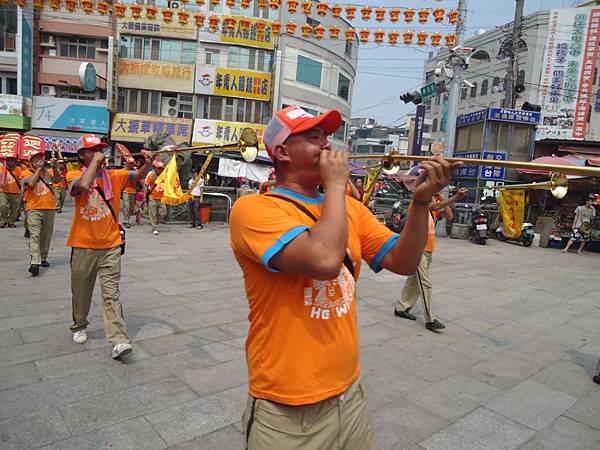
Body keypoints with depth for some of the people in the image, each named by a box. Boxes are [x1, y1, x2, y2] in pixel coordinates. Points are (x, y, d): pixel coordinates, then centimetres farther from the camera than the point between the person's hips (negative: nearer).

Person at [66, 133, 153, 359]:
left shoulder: (114, 176, 4)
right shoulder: (74, 175, -4)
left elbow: (138, 175, -12)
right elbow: (84, 185, -27)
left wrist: (148, 163, -31)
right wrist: (95, 161, -16)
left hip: (110, 245, 1)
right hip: (83, 246, 0)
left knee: (111, 293, -4)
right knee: (81, 291, 16)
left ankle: (118, 340, -9)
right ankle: (79, 326, 40)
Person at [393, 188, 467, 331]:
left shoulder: (434, 206, 11)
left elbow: (449, 216, 4)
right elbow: (434, 206, -30)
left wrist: (443, 200, -4)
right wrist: (456, 197, -38)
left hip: (428, 249, 8)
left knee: (414, 280, 15)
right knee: (425, 283, -8)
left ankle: (401, 308, 27)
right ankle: (430, 320, -4)